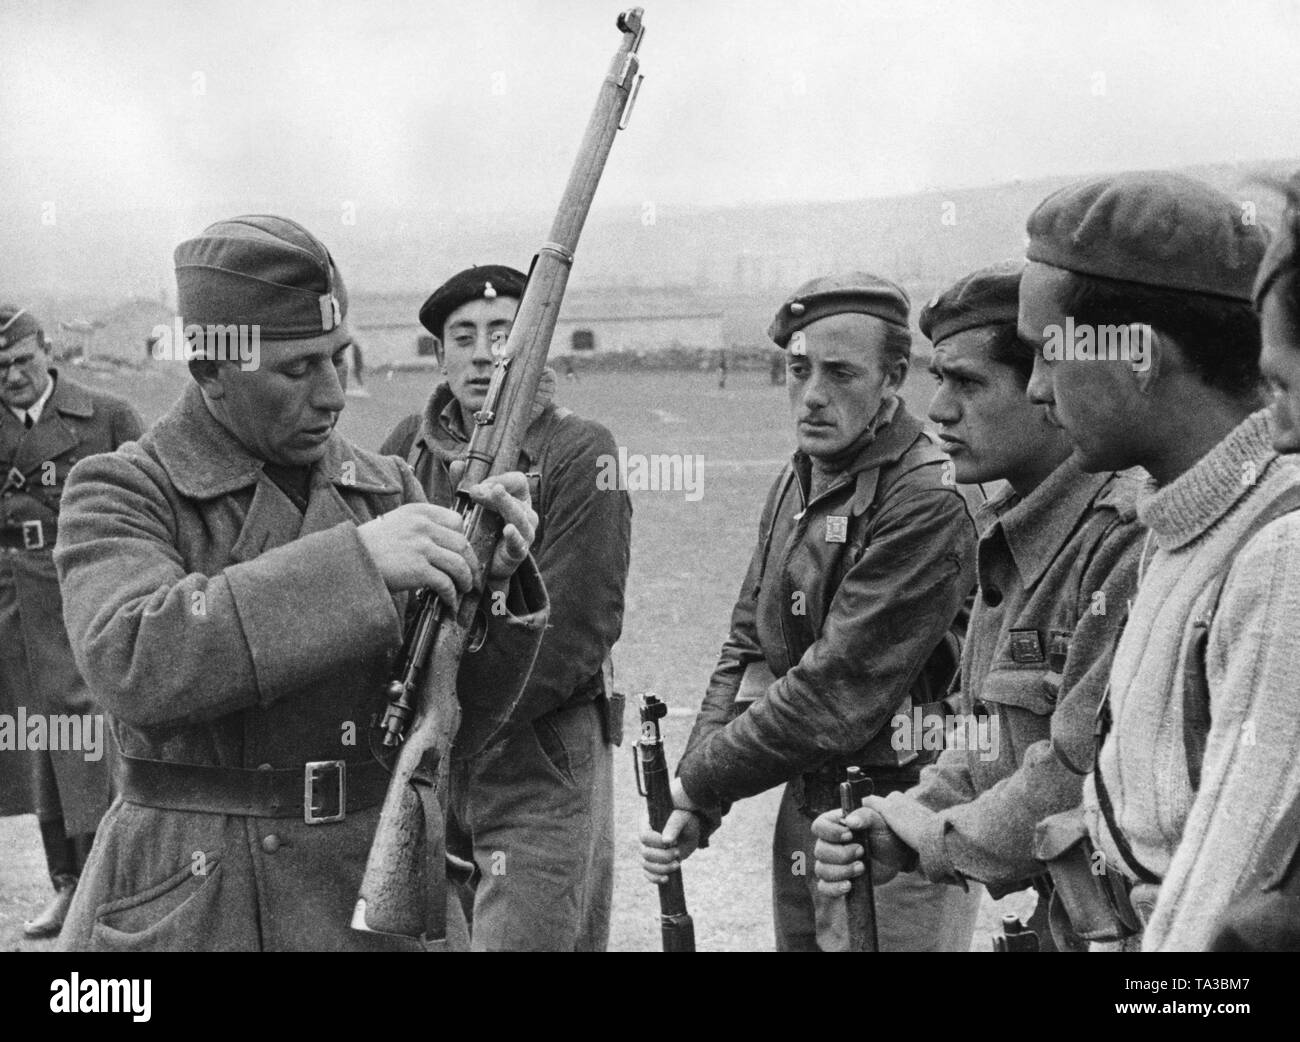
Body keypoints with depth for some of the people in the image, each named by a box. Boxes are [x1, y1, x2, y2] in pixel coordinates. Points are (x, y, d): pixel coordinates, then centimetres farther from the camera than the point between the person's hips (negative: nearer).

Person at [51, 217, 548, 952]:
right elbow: (132, 661, -25)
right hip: (189, 913, -3)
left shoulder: (386, 491, 6)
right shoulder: (120, 493, -5)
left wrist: (492, 584, -14)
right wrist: (354, 561, -29)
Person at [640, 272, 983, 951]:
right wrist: (693, 810, -1)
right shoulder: (795, 485, 10)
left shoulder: (929, 503, -20)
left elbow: (838, 691, -23)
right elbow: (746, 651, 11)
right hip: (803, 818, 8)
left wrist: (700, 782, -13)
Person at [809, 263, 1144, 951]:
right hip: (1050, 918, 8)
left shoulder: (1134, 533, -22)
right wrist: (903, 828, -2)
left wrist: (942, 839, -12)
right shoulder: (1010, 536, 11)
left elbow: (1089, 770, -26)